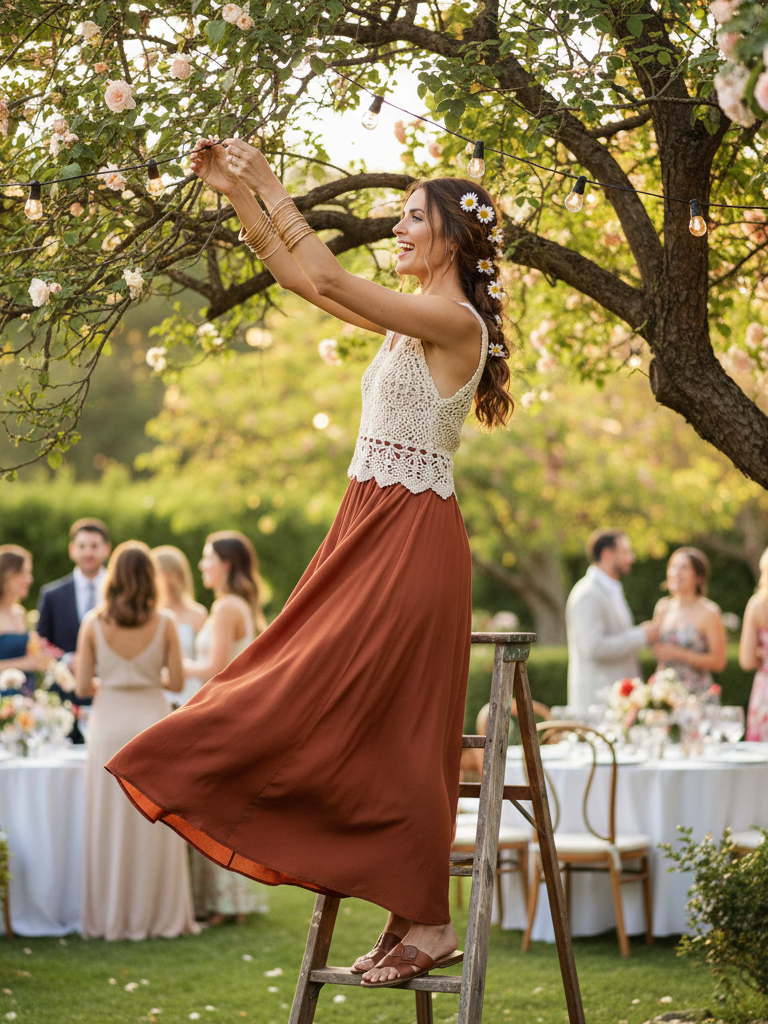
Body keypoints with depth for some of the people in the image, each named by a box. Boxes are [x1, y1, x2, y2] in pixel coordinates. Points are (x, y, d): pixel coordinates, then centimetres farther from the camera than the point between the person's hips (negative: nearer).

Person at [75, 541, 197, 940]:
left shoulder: (93, 623, -4)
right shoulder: (164, 623, -5)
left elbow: (83, 686, -1)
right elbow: (176, 682, 0)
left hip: (109, 724, 0)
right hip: (152, 722, 0)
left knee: (110, 824, 6)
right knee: (154, 824, 7)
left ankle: (111, 918, 11)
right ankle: (160, 913, 11)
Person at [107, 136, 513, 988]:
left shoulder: (457, 323, -11)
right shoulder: (408, 320, 15)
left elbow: (330, 282, -20)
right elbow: (293, 275, 19)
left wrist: (271, 188, -13)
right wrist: (238, 196, 10)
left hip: (410, 539, -9)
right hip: (371, 532, 9)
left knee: (385, 726, -7)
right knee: (372, 725, 8)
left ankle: (428, 922, 1)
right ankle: (410, 916, 13)